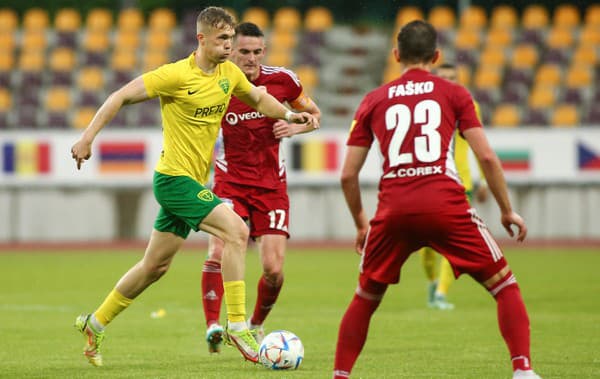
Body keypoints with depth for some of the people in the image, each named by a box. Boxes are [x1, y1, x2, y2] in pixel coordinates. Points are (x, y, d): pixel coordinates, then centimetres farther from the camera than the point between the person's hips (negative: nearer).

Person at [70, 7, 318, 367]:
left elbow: (257, 98, 25)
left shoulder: (229, 73, 6)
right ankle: (237, 325, -17)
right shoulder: (177, 75, -15)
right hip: (175, 178, -8)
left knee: (155, 266, 15)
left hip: (194, 182, 8)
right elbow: (121, 96, -12)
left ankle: (96, 323, 29)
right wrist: (87, 138, -16)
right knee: (236, 230, -21)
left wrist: (290, 114, 8)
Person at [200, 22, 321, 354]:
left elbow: (314, 114, 11)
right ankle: (213, 326, -22)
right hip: (230, 182, -1)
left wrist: (295, 127, -10)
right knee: (218, 253, -24)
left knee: (273, 270, -5)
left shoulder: (281, 80, -5)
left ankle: (256, 325, 20)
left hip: (271, 186, 1)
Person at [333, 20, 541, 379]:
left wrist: (361, 224, 29)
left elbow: (348, 174, 15)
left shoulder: (374, 100, 17)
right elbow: (486, 157, 3)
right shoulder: (454, 93, 11)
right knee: (504, 285, 7)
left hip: (394, 208, 2)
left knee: (366, 298, 21)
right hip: (445, 203, -2)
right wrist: (507, 211, 13)